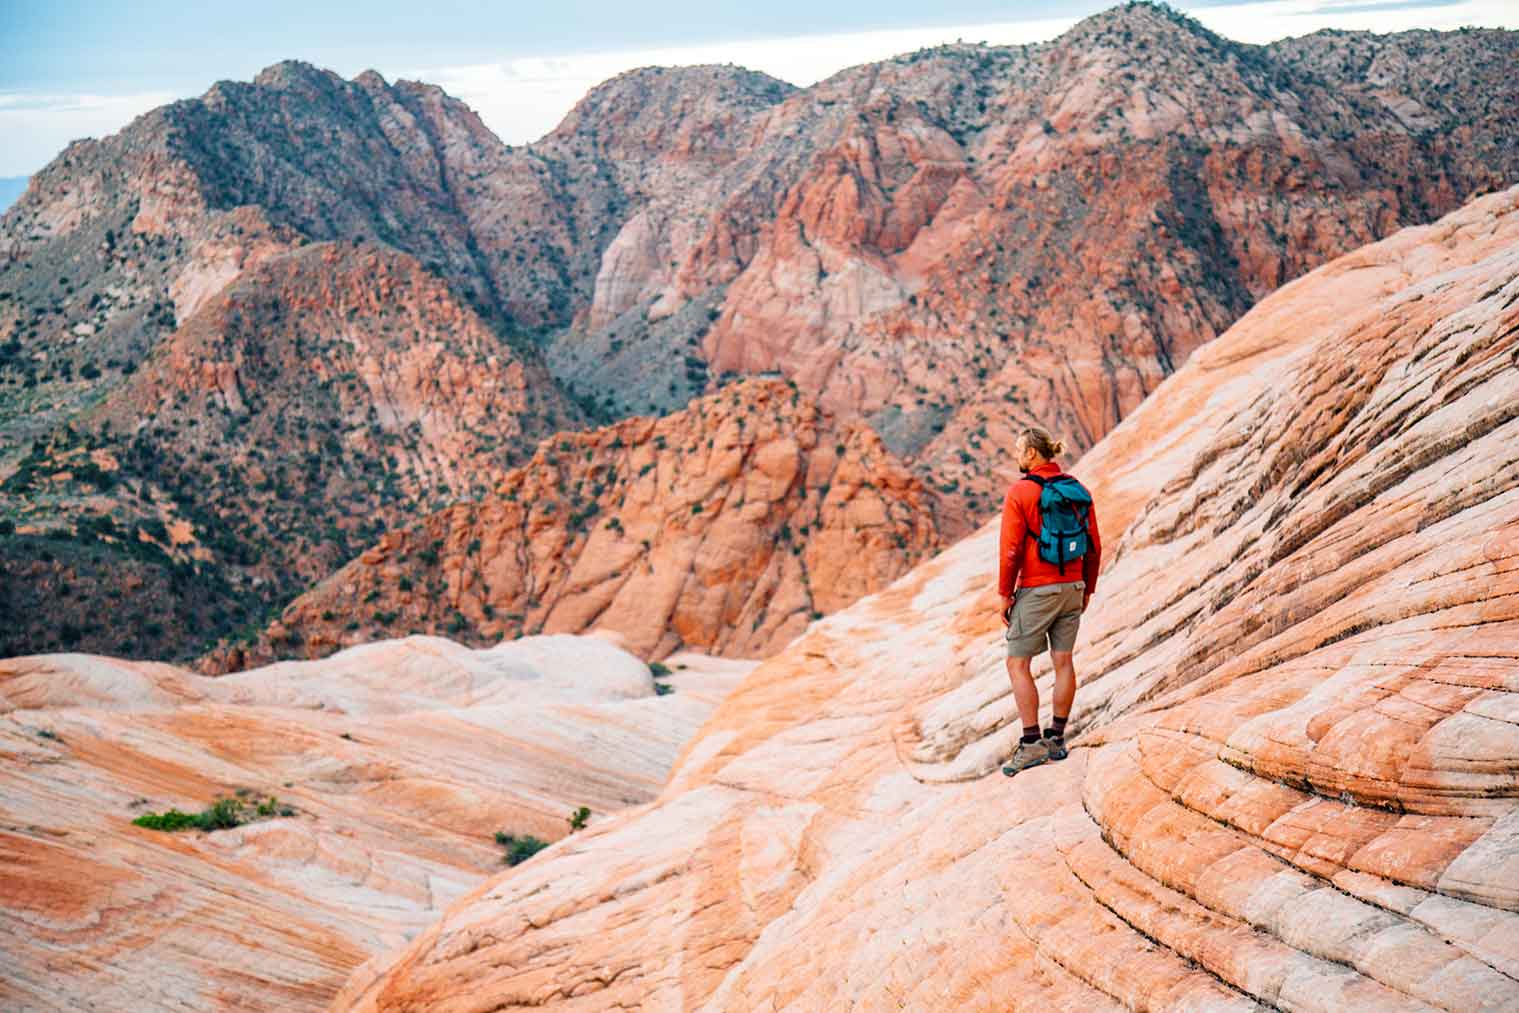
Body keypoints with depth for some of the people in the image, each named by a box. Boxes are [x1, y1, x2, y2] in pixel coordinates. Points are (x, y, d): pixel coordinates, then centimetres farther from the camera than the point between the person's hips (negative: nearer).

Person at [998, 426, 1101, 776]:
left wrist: (1005, 594, -7)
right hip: (1071, 587, 6)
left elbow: (1010, 549, -15)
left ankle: (1031, 744, -2)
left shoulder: (1020, 492, -13)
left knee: (1018, 664, 2)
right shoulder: (1077, 490, 6)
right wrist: (1086, 589, 18)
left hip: (1035, 590, -6)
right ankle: (1056, 739, 17)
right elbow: (1093, 547, 9)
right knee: (1063, 661, 11)